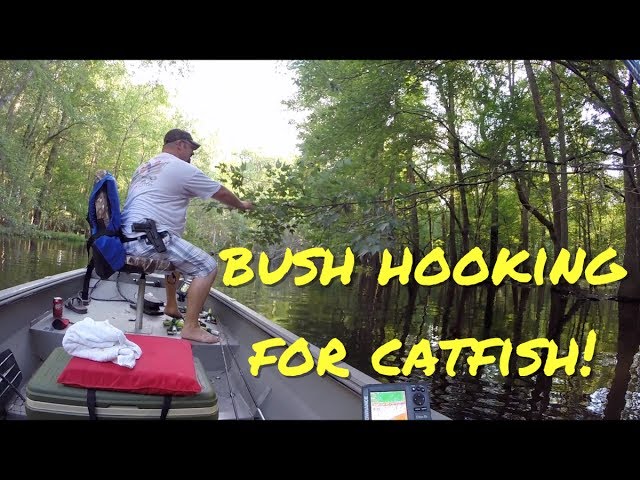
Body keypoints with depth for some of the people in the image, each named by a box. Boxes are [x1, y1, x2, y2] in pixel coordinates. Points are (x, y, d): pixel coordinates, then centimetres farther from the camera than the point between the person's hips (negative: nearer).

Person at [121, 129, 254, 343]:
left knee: (175, 253, 36)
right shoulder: (183, 169, -4)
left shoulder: (145, 167, 23)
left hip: (127, 239, 10)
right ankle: (191, 327, -12)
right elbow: (221, 193, 4)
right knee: (207, 266, -9)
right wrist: (241, 204, 22)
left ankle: (171, 307, 39)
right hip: (149, 239, -10)